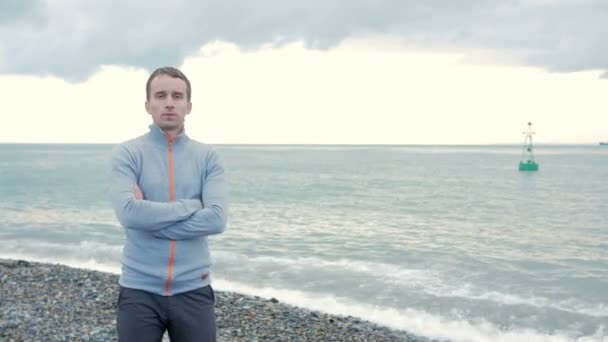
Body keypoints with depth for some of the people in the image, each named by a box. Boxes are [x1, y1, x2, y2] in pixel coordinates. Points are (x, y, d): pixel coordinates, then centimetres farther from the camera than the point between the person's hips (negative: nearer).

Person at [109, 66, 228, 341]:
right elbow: (128, 212, -19)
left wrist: (151, 218, -13)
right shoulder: (126, 153, -2)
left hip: (193, 291, 2)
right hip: (139, 291, -1)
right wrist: (190, 206, -12)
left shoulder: (208, 156, 3)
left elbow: (217, 219, -11)